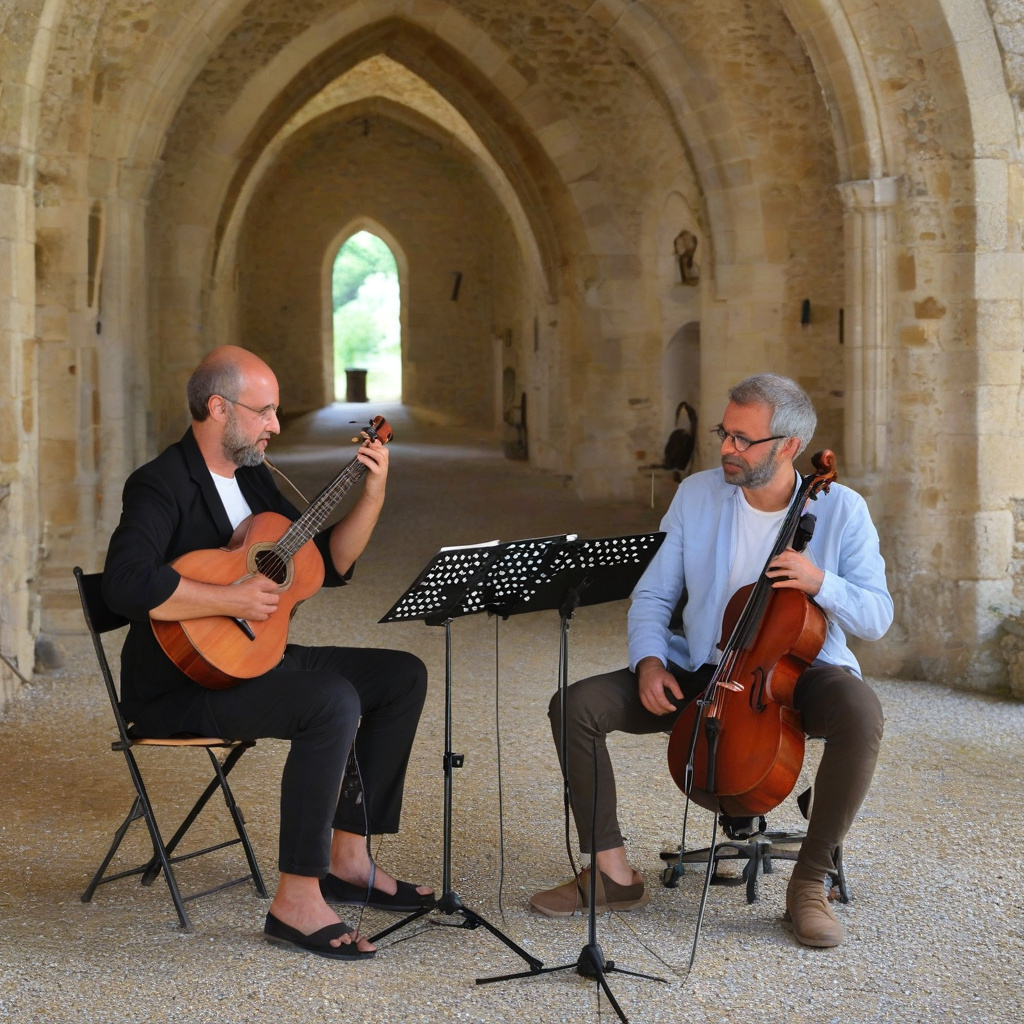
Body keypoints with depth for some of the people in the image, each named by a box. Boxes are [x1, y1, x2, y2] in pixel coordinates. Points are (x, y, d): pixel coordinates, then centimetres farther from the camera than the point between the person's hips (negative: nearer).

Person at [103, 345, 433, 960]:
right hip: (180, 684, -10)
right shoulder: (162, 487, -15)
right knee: (333, 701, -31)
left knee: (403, 675, 2)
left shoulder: (252, 480, 14)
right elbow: (127, 584, -32)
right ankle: (297, 902, -26)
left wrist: (373, 494, 3)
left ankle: (349, 858, 4)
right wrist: (233, 599, -29)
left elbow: (331, 564, 16)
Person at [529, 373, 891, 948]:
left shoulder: (842, 510, -7)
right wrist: (648, 661, -13)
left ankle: (811, 882, -19)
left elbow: (876, 619, -6)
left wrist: (820, 583, -26)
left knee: (860, 714, -38)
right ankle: (614, 873, -5)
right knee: (575, 706, -16)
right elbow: (654, 595, 5)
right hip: (703, 670, 3)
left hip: (800, 671, -3)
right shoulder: (697, 495, 0)